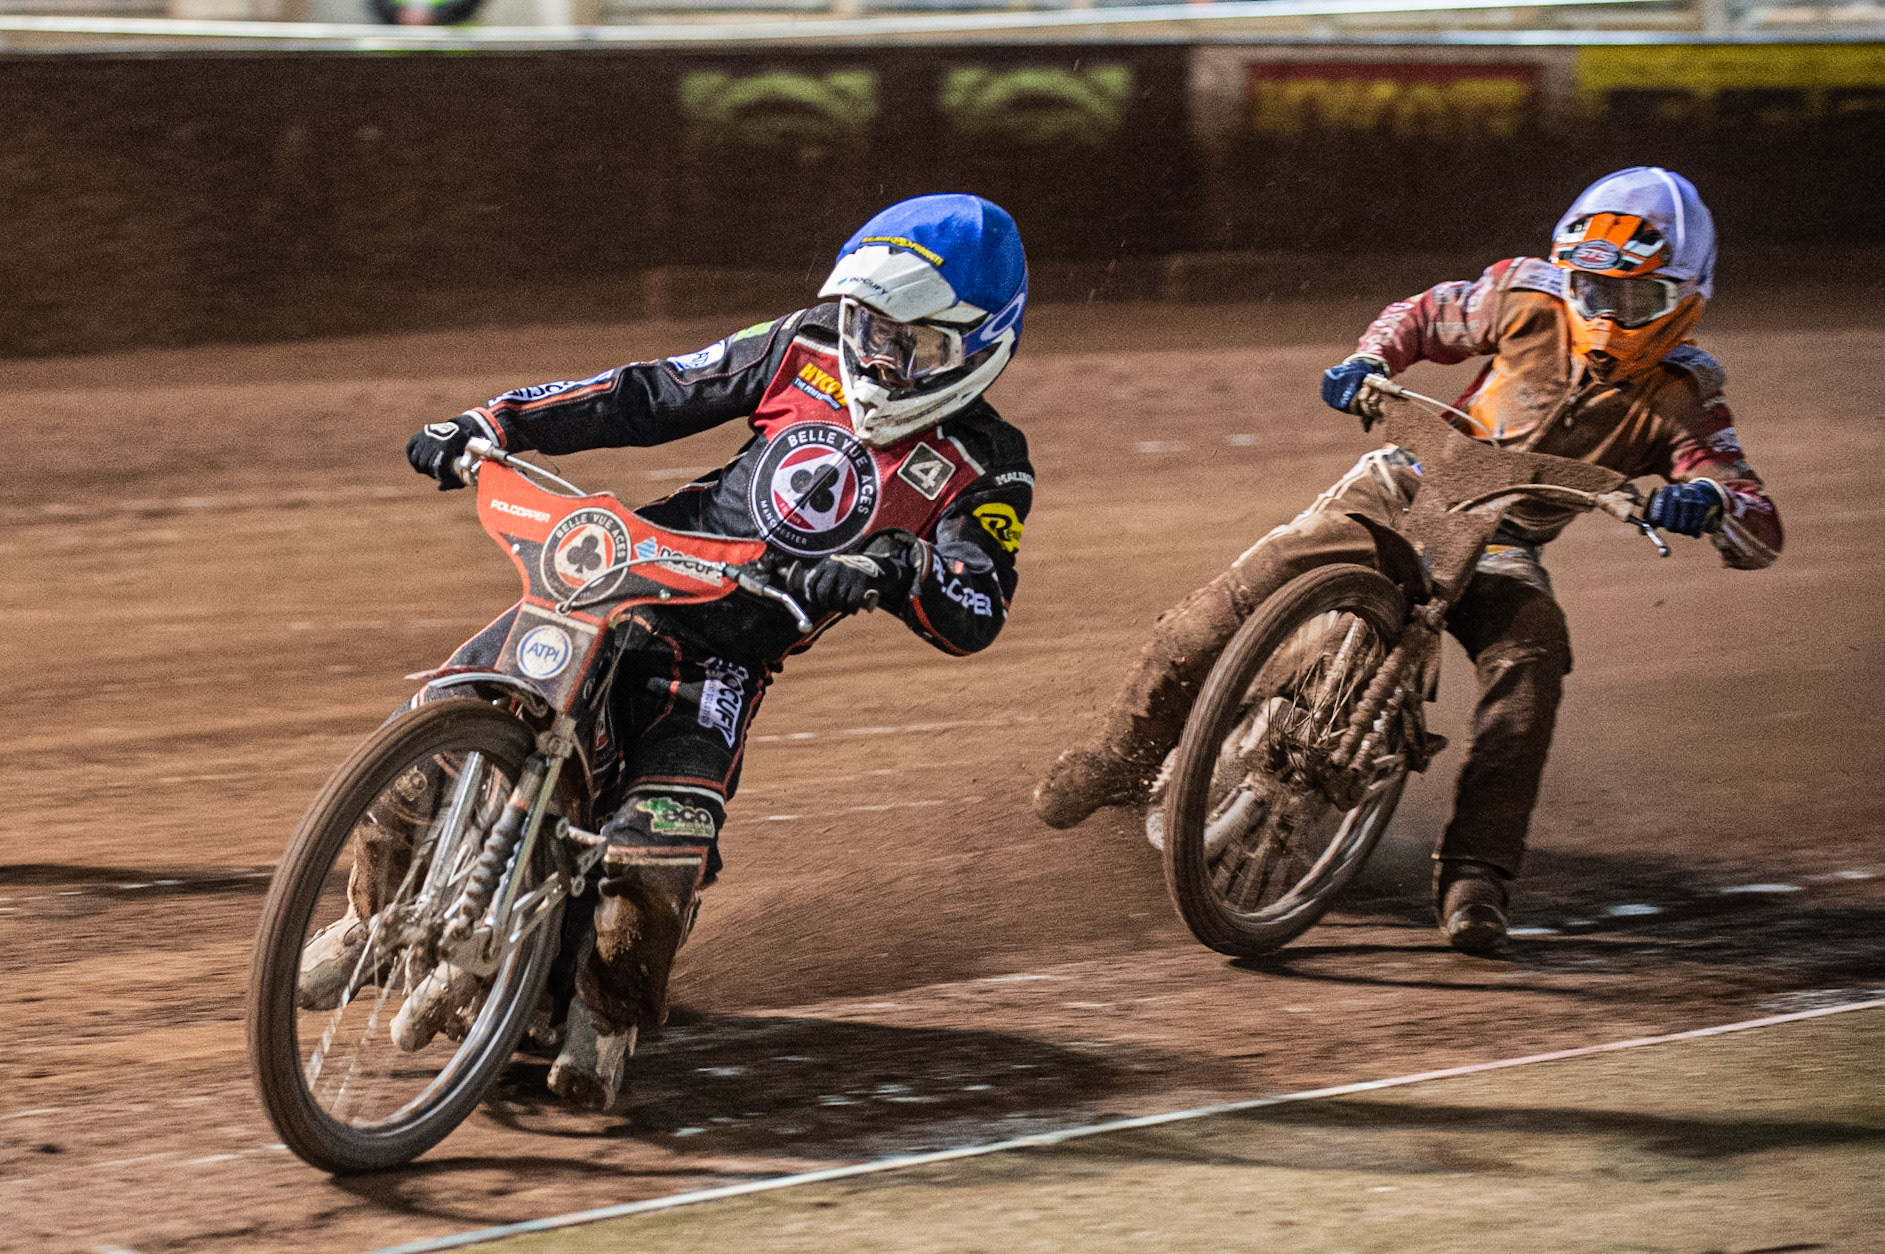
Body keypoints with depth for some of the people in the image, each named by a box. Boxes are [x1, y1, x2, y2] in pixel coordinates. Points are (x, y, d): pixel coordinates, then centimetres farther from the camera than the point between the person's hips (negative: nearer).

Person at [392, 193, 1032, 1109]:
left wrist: (897, 566, -37)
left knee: (659, 854, -25)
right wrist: (496, 423, 2)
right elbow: (654, 394, 10)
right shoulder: (808, 352, 7)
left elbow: (974, 615, -15)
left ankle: (607, 1017, 1)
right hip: (616, 586, 3)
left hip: (721, 663, -3)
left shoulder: (985, 474, -1)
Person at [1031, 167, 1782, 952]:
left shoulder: (1680, 400, -13)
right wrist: (1372, 359, -10)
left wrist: (1711, 499, -44)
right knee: (1232, 603, -12)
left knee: (1532, 658, -34)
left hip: (1502, 549, -1)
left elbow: (1759, 537, -21)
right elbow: (1428, 315, 11)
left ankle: (1475, 873, -31)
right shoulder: (1532, 298, -8)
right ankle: (1120, 755, 13)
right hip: (1404, 490, 1)